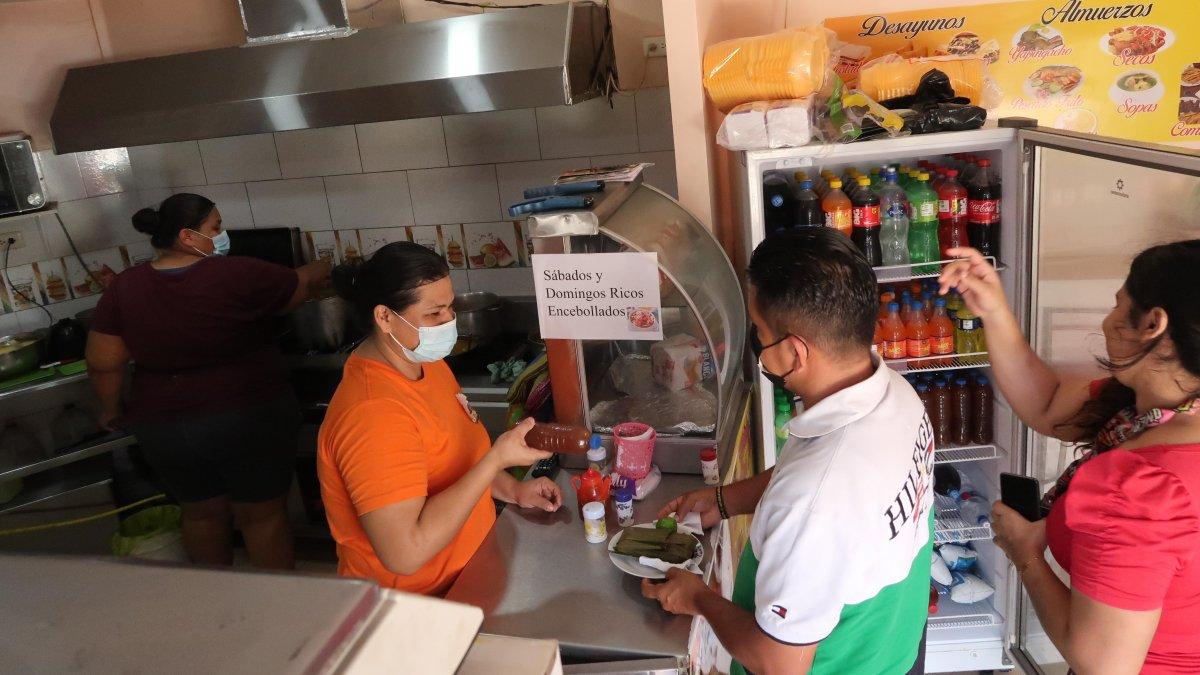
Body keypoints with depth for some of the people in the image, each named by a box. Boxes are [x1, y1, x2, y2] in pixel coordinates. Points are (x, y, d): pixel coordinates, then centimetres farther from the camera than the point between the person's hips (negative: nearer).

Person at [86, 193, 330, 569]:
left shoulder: (124, 289, -6)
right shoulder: (238, 276, -17)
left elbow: (103, 364, -1)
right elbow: (302, 284, -2)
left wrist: (112, 410, 17)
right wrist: (327, 268, 19)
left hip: (163, 428, 4)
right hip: (249, 420, -4)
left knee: (201, 513, 23)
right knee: (262, 514, 12)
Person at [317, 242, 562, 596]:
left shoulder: (425, 362, 1)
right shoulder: (372, 413, -28)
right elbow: (405, 552, -33)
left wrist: (513, 490, 2)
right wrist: (497, 458, -29)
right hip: (414, 611, -8)